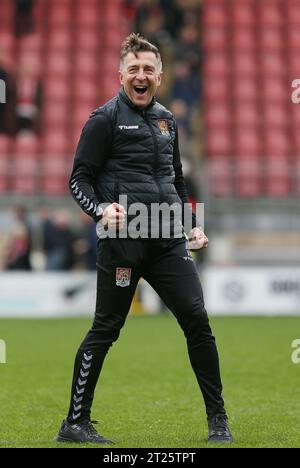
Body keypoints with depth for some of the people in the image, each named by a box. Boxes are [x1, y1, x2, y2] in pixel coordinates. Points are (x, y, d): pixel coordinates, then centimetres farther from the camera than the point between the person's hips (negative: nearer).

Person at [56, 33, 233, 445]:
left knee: (197, 321, -2)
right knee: (105, 329, -1)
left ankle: (218, 421, 8)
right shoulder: (105, 119, 0)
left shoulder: (167, 120, 18)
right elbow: (79, 180, -2)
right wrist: (100, 209, -20)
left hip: (168, 240, 5)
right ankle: (75, 423, 9)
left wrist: (193, 224, 17)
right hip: (122, 239, -5)